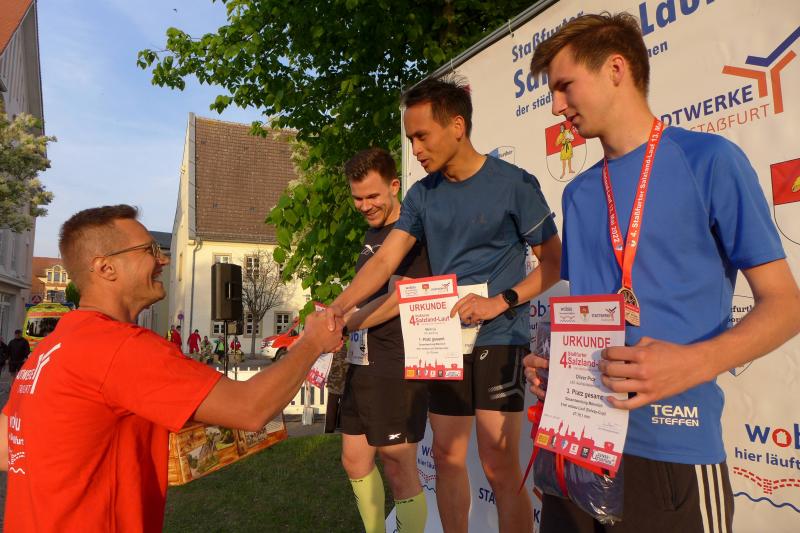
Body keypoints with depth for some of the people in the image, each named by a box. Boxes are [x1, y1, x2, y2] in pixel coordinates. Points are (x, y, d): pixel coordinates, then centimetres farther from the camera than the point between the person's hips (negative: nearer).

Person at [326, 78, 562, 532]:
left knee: (500, 465, -3)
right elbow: (384, 261, -2)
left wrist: (500, 303, -17)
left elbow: (555, 263, -4)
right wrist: (339, 307, -16)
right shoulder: (422, 195, 6)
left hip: (499, 340, -5)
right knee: (448, 456, 13)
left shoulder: (514, 184, -8)